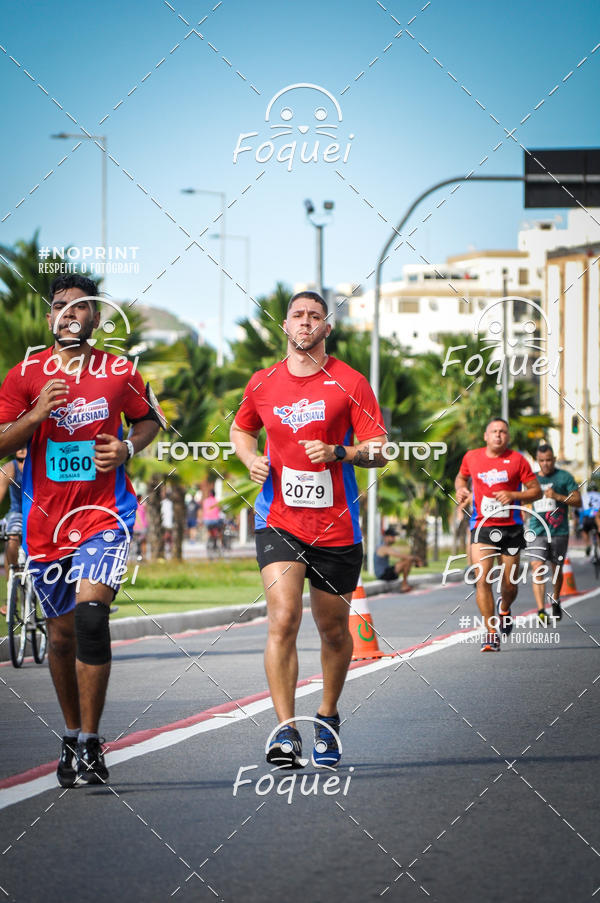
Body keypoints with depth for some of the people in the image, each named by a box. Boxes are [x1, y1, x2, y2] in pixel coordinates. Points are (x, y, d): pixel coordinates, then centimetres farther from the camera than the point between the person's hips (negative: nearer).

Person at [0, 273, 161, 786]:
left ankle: (90, 744, -16)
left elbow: (149, 419, 17)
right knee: (62, 633, 11)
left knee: (90, 614, -21)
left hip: (104, 514, -2)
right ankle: (73, 735, 30)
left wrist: (126, 448, -4)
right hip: (45, 519, 2)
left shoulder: (120, 374, 1)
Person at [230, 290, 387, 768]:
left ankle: (328, 718, 34)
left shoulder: (349, 383, -2)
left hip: (335, 526, 0)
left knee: (333, 630, 11)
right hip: (279, 522, 0)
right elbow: (241, 429, 25)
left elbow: (379, 451, -3)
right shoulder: (262, 384, 6)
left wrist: (338, 452, -21)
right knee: (283, 619, -18)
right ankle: (286, 731, -19)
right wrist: (252, 459, 4)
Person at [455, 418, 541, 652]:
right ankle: (491, 633, -12)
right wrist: (461, 489, 2)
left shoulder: (517, 460, -1)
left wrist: (512, 495, -15)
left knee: (509, 584, 7)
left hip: (511, 527, 0)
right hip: (482, 527, 0)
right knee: (482, 579, -16)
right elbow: (461, 477, 25)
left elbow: (536, 491, 1)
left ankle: (504, 608, 43)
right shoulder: (472, 457, 4)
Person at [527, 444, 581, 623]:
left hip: (559, 532, -1)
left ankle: (555, 601, 37)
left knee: (557, 569, 11)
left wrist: (558, 496, -17)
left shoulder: (564, 477, 2)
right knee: (537, 568, -15)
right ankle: (541, 611, -23)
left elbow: (578, 501, -3)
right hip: (537, 531, 1)